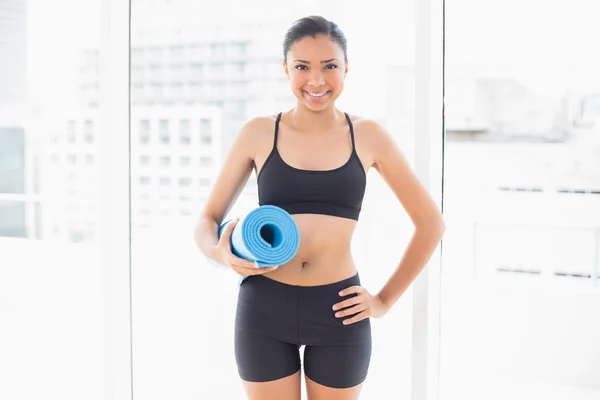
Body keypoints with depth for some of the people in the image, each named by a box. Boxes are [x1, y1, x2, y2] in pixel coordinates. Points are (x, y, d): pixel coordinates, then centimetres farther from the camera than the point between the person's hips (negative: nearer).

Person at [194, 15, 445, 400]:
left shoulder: (368, 136, 0)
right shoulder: (258, 133, 0)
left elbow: (431, 223, 6)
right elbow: (207, 219, 7)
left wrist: (385, 300, 2)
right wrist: (221, 253, -16)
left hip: (337, 312, 0)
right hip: (264, 309, 0)